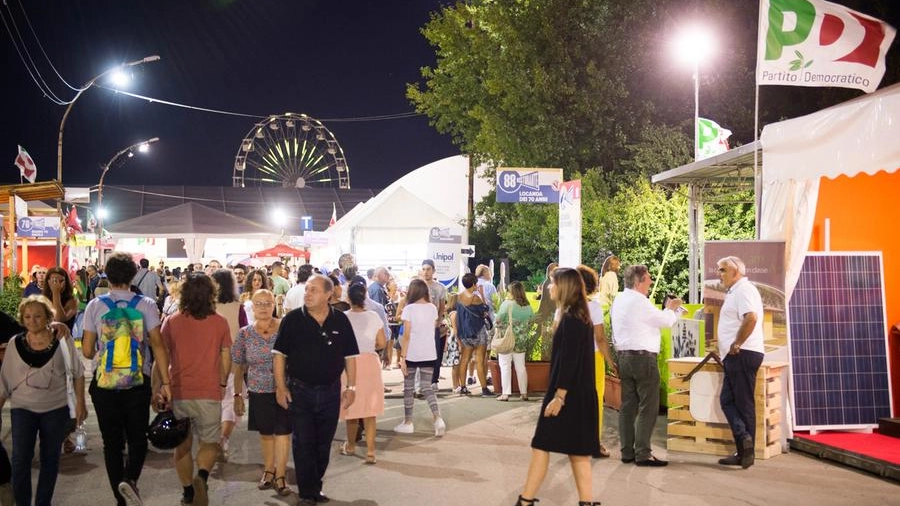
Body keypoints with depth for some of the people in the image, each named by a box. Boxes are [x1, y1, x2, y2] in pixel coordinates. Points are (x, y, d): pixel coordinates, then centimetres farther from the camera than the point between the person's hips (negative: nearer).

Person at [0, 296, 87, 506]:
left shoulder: (62, 340, -7)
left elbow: (77, 373, 0)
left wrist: (80, 402, -2)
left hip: (56, 409, 0)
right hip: (23, 408, 0)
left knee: (50, 459, 10)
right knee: (20, 459, -8)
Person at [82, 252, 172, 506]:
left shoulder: (95, 306, -3)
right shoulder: (146, 305, -5)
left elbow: (87, 350, -1)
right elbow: (158, 345, -11)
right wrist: (165, 382, -8)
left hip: (105, 383, 1)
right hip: (138, 382, 0)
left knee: (112, 442, 12)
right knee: (137, 439, 13)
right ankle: (130, 479, -13)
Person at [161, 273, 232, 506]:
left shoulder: (171, 322, -2)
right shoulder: (220, 323, -2)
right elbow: (226, 358, 2)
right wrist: (222, 383, 18)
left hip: (178, 393, 1)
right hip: (209, 393, -1)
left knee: (182, 445, 18)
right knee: (209, 443, 14)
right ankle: (202, 477, -13)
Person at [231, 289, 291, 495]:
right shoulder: (245, 333, 1)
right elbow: (239, 367, 6)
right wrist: (237, 395, 4)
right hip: (259, 391, 2)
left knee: (282, 432, -2)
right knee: (265, 432, 14)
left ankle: (280, 476, 7)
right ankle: (268, 471, 30)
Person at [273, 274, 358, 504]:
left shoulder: (341, 321, -2)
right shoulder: (292, 320, -6)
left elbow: (350, 356, 4)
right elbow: (279, 354, -3)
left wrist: (351, 386, 1)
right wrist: (281, 387, -7)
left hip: (330, 392, 2)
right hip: (299, 390, -2)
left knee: (323, 444, 12)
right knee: (303, 444, 3)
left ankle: (316, 486, 28)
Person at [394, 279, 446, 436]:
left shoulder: (409, 309, -11)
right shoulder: (432, 308, 4)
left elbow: (406, 335, -13)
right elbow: (432, 329, 8)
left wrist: (402, 357, -10)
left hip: (412, 354, -4)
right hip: (429, 354, 4)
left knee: (408, 388, 9)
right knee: (427, 387, 9)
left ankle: (408, 423, 16)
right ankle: (438, 419, -9)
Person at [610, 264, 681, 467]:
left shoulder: (618, 300, 13)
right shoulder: (639, 301, -14)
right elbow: (666, 321, -5)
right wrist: (671, 308, 12)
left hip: (624, 357, 9)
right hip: (643, 358, -9)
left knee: (628, 405, 10)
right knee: (648, 407, -4)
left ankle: (627, 452, 13)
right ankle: (643, 454, -4)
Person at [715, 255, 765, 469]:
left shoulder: (744, 290, -11)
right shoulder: (734, 291, 22)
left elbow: (751, 317, -27)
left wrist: (736, 345, -21)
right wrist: (726, 347, 21)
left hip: (742, 354, -10)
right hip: (736, 356, 10)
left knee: (743, 403, -6)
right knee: (727, 400, 7)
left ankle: (745, 451, -2)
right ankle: (744, 451, 5)